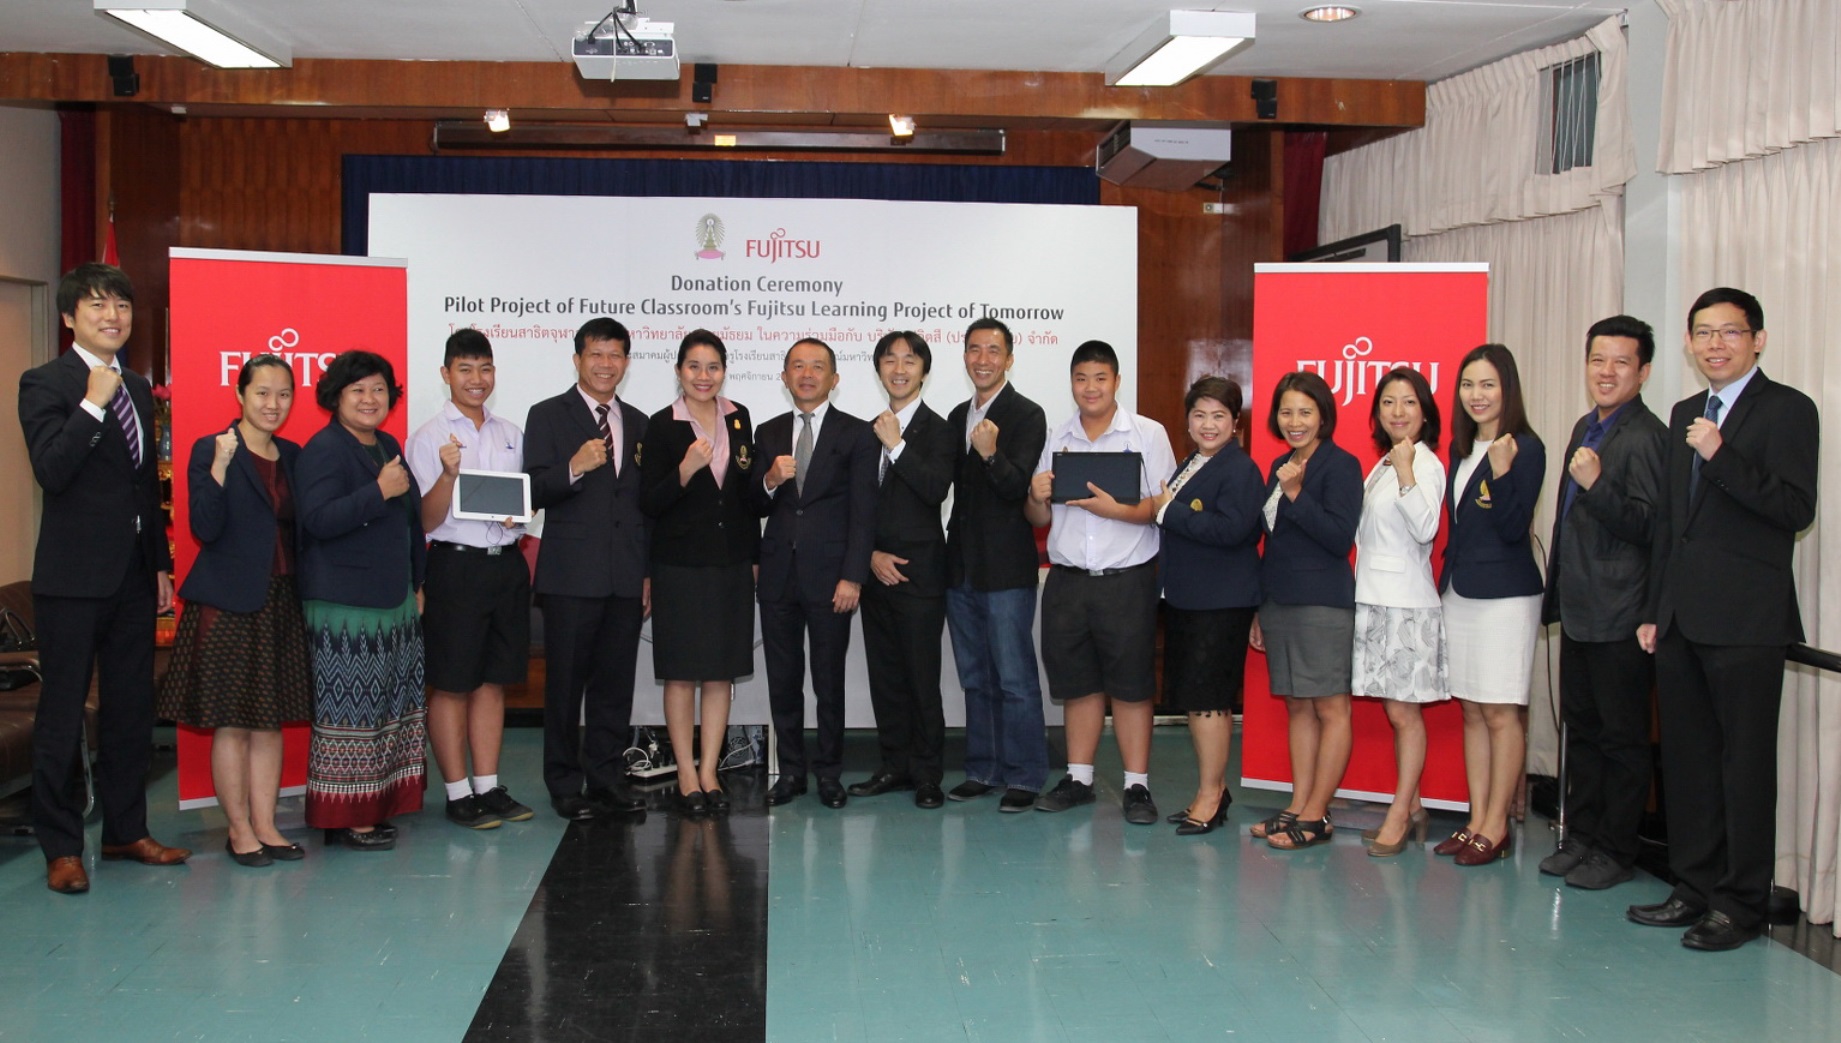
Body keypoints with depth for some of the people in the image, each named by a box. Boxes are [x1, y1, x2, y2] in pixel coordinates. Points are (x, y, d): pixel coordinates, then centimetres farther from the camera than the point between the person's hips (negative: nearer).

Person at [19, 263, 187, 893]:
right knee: (63, 713, 2)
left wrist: (161, 563, 17)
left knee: (132, 710, 13)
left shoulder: (137, 388, 14)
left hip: (134, 574, 7)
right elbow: (50, 471, -21)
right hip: (74, 578, -7)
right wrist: (93, 404, -24)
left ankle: (125, 831, 25)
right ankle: (61, 848, 12)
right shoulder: (45, 384, -7)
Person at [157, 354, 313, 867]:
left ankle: (266, 826, 17)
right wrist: (220, 467, -22)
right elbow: (205, 528, -14)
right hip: (228, 604, -6)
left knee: (271, 721, 10)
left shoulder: (293, 456, 11)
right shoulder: (210, 450, -6)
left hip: (281, 603, 6)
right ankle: (239, 831, 11)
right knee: (231, 724, 1)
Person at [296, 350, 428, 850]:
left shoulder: (388, 446, 16)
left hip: (393, 601, 9)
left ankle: (374, 808, 18)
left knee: (388, 707, 10)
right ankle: (343, 819, 1)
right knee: (349, 710, -6)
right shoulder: (323, 449, -9)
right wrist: (379, 492, -25)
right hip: (343, 605, -9)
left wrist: (417, 582, 22)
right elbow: (318, 519, -20)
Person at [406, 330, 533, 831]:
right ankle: (458, 794, 11)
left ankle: (488, 787, 20)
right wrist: (449, 473, -23)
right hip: (456, 565, -5)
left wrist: (520, 516, -1)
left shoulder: (511, 434, 12)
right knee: (452, 685, 2)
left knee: (493, 680, 11)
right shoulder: (430, 437, -4)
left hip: (507, 562, 5)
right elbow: (426, 521, -7)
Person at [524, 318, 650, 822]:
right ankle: (565, 785, 11)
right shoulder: (548, 416, 2)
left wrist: (649, 572, 14)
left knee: (615, 684, 7)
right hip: (571, 576, -4)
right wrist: (574, 467, -25)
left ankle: (607, 779, 16)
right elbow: (534, 493, -7)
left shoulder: (637, 422, 16)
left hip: (626, 578, 4)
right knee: (565, 682, 1)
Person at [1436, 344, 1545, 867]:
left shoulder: (1526, 448, -10)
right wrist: (1445, 582, 14)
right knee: (1472, 710, 10)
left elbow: (1513, 528, -15)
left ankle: (1497, 826, 4)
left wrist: (1502, 474, -28)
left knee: (1500, 712, -3)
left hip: (1506, 596, -8)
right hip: (1459, 592, 8)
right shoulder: (1461, 448, 12)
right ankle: (1477, 820, 16)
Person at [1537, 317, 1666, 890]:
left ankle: (1615, 850, 13)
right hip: (1579, 611, 9)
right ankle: (1582, 836, 26)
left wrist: (1597, 486, -31)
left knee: (1622, 737, 3)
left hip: (1620, 619, -9)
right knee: (1581, 728, 15)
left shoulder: (1646, 436, -15)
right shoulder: (1586, 427, 13)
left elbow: (1650, 527, -19)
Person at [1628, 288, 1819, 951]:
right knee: (1687, 758, 11)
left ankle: (1741, 903, 7)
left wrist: (1721, 456, -23)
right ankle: (1695, 888, 21)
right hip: (1683, 620, 7)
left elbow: (1797, 510, -15)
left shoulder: (1787, 410, -4)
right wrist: (1653, 610, 18)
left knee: (1745, 764, -1)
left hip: (1746, 621, -7)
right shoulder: (1684, 415, 17)